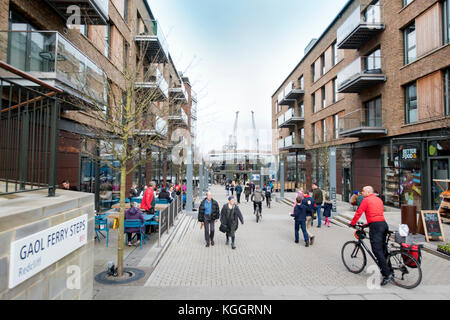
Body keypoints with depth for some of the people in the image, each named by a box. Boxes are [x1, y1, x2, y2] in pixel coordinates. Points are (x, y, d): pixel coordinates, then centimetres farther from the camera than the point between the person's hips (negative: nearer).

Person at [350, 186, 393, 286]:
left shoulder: (366, 200, -2)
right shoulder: (379, 199, 21)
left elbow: (358, 213, -4)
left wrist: (352, 223, 8)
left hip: (375, 225, -9)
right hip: (384, 224, 9)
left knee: (377, 250, -9)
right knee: (383, 249, 16)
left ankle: (388, 274, -13)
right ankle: (384, 270, 25)